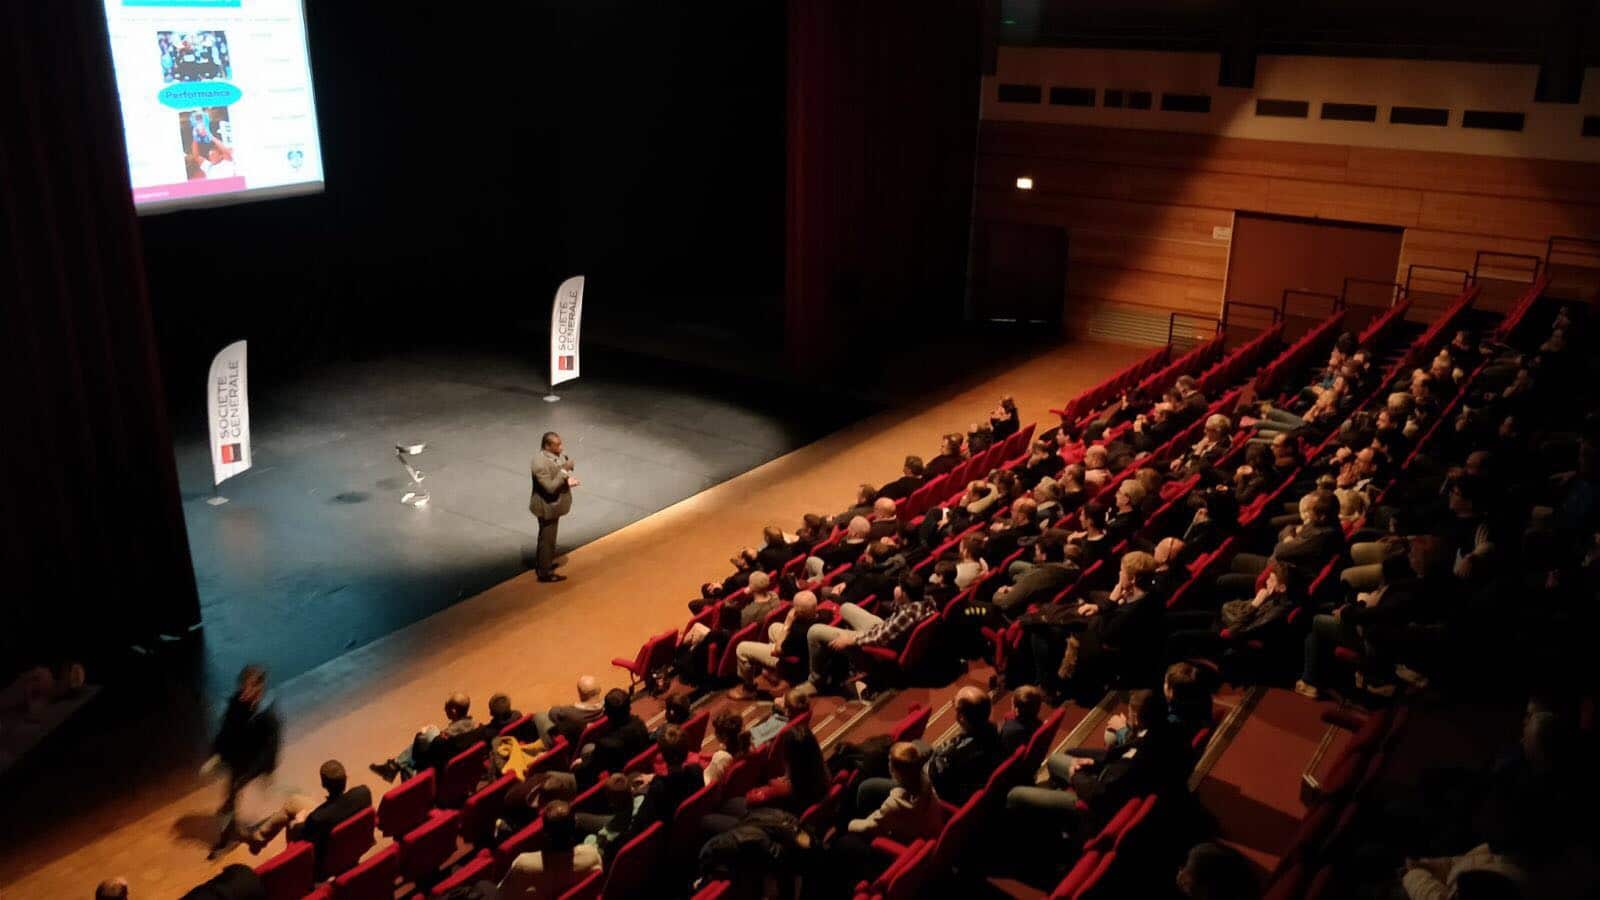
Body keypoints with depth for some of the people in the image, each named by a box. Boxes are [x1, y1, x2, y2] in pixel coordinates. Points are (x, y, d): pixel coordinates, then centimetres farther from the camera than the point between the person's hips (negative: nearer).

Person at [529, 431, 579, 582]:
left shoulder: (557, 455, -4)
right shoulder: (540, 463, -31)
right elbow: (550, 487, -31)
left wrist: (568, 480, -10)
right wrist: (565, 471, -31)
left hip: (554, 504, 9)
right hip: (547, 506, -9)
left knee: (546, 537, 25)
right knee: (547, 539, 6)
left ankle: (541, 563, 44)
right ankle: (545, 573, 20)